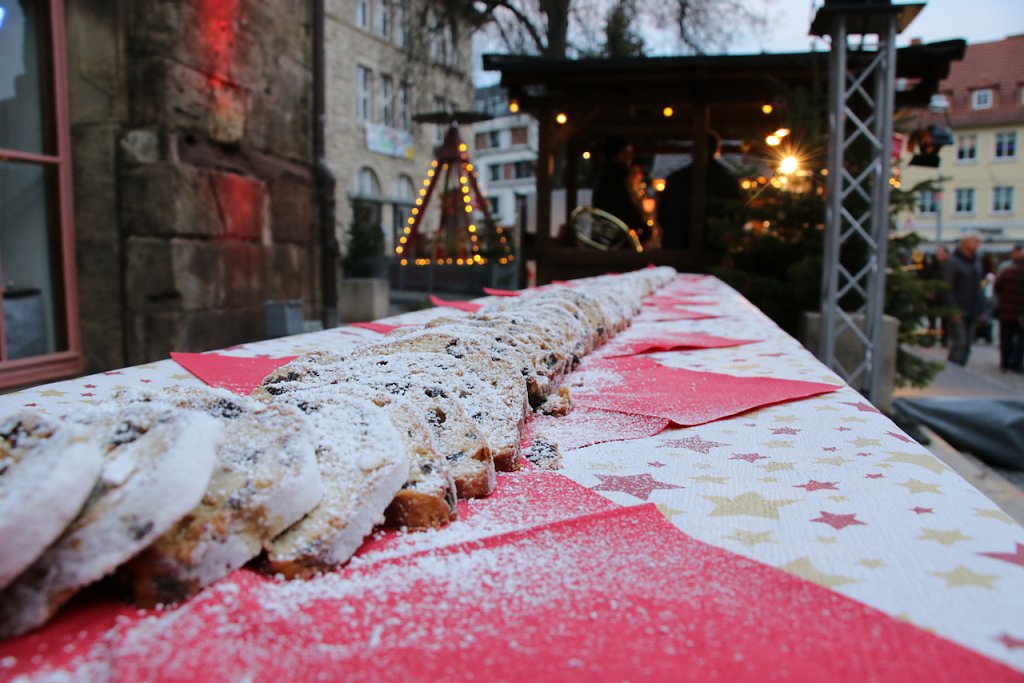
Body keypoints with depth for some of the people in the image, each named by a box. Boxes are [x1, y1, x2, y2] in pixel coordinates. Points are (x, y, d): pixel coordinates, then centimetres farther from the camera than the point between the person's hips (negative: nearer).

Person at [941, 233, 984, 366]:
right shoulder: (952, 262, -7)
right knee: (959, 343, -12)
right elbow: (946, 289, -13)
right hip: (957, 313, -8)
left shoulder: (975, 263, 17)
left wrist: (979, 310, 12)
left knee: (967, 345, 7)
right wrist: (953, 310, -19)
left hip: (971, 313, 8)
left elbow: (977, 288, 20)